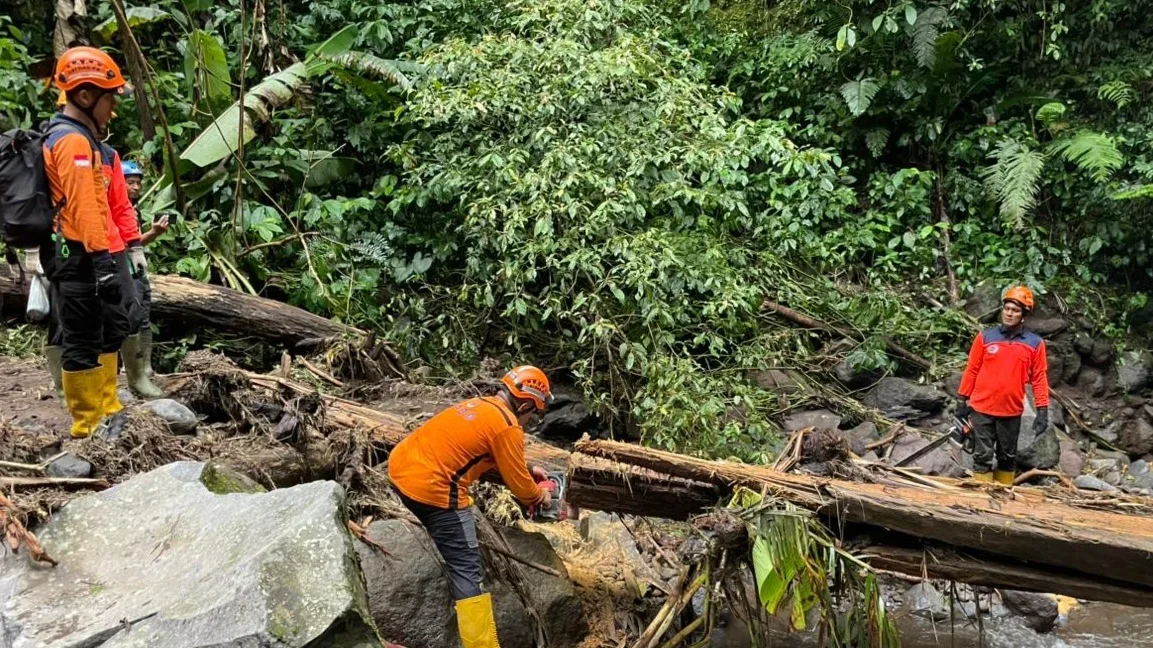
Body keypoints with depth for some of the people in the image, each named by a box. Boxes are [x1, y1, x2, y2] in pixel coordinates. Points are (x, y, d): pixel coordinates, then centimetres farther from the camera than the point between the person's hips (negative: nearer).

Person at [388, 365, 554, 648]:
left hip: (400, 468, 8)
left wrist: (529, 470, 38)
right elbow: (518, 484, 2)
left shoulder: (479, 404, 17)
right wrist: (539, 495, 21)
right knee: (467, 570, -3)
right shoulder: (507, 426, -8)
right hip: (431, 490, -8)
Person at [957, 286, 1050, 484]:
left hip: (1012, 412, 1)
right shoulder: (985, 337, -2)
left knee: (1008, 457, 14)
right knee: (982, 456, 2)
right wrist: (963, 401, 3)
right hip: (981, 409, -1)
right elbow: (972, 370, 3)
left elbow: (1039, 378, 1)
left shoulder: (1035, 343, -1)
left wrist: (1042, 410, -3)